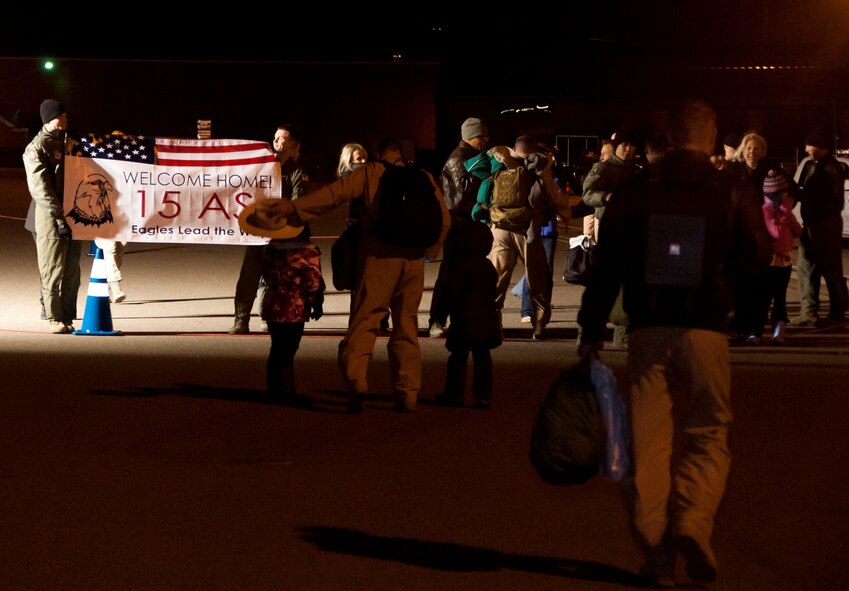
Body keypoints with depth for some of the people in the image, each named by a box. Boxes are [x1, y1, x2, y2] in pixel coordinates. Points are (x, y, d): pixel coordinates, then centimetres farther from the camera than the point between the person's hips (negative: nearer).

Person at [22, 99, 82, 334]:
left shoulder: (67, 142, 17)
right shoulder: (37, 147, -6)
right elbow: (39, 188, -13)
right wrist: (59, 215, -19)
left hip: (71, 216, 7)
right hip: (50, 218, -7)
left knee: (71, 270, 7)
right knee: (53, 269, -4)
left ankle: (67, 317, 13)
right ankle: (55, 318, 1)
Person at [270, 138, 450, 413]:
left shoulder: (369, 173, 3)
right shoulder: (423, 177, 13)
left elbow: (335, 193, -9)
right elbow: (444, 218, 12)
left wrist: (295, 207, -8)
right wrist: (428, 250, 23)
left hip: (379, 258, -3)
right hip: (413, 261, 3)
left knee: (363, 321, -4)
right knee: (407, 326, 11)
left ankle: (356, 379, -23)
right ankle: (407, 393, 8)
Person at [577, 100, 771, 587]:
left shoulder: (634, 191, 3)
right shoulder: (732, 191, -2)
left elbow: (607, 265, 3)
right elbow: (759, 251, -3)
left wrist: (592, 330, 9)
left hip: (648, 331, 2)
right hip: (705, 332, -1)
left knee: (650, 442, 7)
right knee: (708, 437, 10)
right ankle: (693, 519, -15)